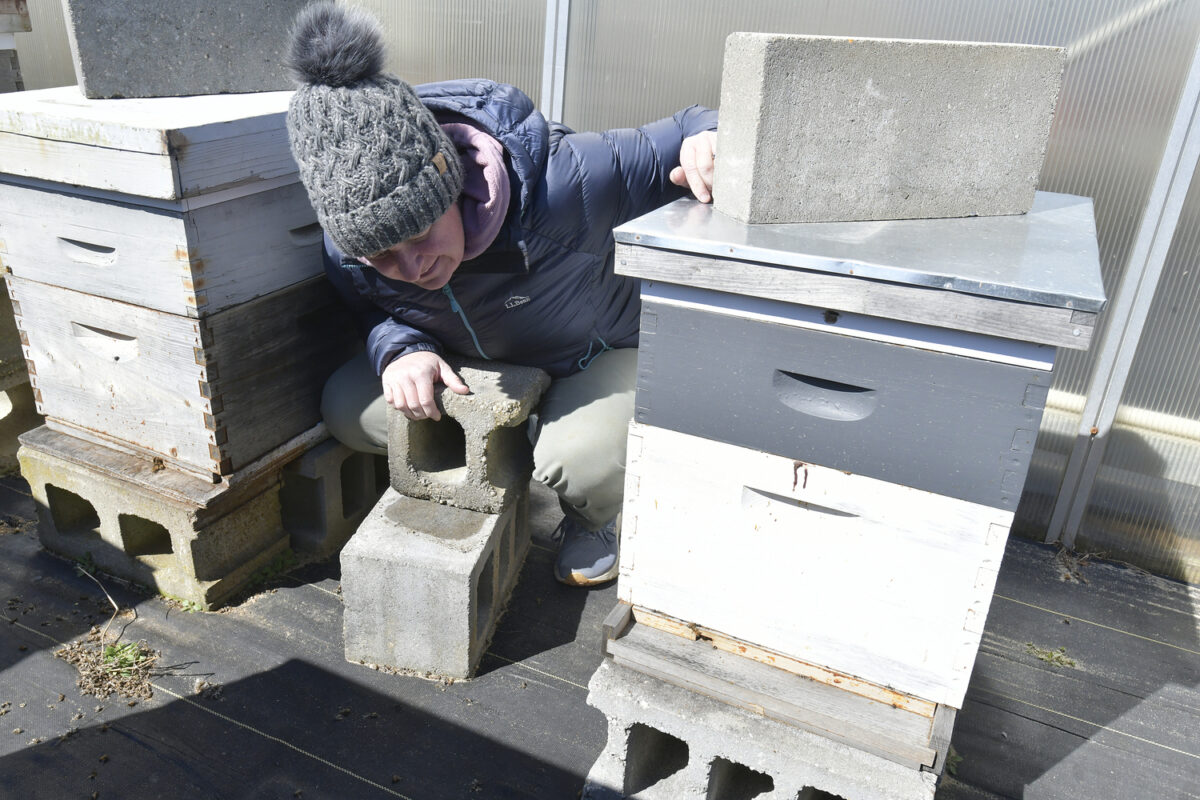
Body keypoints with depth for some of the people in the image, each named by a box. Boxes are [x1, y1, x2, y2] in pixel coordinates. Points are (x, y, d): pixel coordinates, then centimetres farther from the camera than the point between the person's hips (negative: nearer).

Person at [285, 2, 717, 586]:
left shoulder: (558, 182, -39)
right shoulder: (347, 249, -23)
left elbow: (673, 146, -25)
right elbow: (373, 312, -2)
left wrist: (705, 139, -51)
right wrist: (401, 350, -27)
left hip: (600, 353, -4)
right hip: (469, 361, 5)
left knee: (581, 460, -36)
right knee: (348, 410, -12)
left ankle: (594, 521, 6)